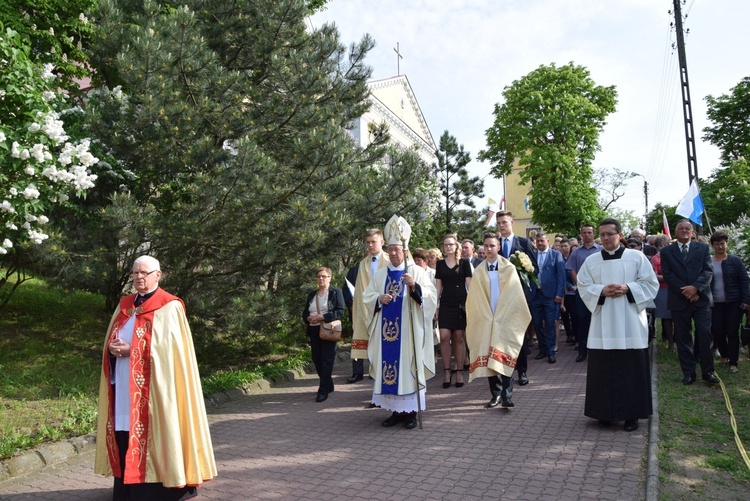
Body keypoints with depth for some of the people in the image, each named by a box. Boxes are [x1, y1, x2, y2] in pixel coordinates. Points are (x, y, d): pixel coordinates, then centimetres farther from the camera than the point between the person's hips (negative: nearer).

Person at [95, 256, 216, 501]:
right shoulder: (125, 305, 15)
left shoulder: (169, 307, -6)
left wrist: (130, 349, -17)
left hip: (151, 386, -6)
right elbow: (111, 339, 16)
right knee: (125, 433, 8)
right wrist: (114, 348, -7)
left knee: (151, 433, -3)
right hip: (124, 385, 6)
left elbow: (167, 346, -13)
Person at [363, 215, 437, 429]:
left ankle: (411, 411, 9)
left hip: (408, 330, -4)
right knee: (388, 365, 4)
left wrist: (414, 286, -25)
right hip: (386, 330, 4)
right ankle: (396, 410, 15)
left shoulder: (416, 271, 1)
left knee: (407, 365, -1)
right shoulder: (381, 274, 12)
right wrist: (379, 299, -8)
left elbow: (430, 296, -8)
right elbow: (367, 297, 12)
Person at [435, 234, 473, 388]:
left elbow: (469, 283, 2)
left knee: (459, 337, 0)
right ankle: (446, 371, 3)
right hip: (445, 304, 2)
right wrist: (435, 305, 5)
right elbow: (438, 285, 10)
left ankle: (459, 371, 10)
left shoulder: (464, 262, 3)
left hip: (461, 304, -2)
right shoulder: (440, 264, 10)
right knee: (444, 337, -7)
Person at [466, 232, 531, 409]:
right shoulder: (479, 271, 6)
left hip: (505, 320, -2)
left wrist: (500, 316, -7)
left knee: (504, 359, -7)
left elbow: (515, 295, -2)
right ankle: (496, 394, 14)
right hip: (485, 320, 2)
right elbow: (473, 300, 7)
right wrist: (485, 317, -1)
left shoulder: (509, 268, -1)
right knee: (488, 359, 5)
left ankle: (506, 396, -3)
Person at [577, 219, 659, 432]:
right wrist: (602, 290, -12)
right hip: (602, 325, 2)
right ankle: (605, 412, 17)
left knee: (631, 370, 3)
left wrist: (627, 289, -14)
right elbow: (583, 287, 6)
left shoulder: (637, 257, 2)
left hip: (630, 324, -1)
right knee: (603, 370, 5)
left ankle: (631, 414, 15)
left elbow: (650, 284, 1)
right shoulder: (591, 261, 7)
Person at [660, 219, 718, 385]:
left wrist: (695, 287, -16)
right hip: (679, 301, 0)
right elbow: (668, 275, -2)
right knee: (683, 337, 5)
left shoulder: (702, 248, 8)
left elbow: (708, 271, -1)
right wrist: (685, 291, -11)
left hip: (701, 298, 0)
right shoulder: (666, 251, 6)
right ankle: (688, 373, 13)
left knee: (705, 334, -4)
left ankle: (708, 371, 9)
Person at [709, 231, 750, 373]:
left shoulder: (735, 261, 0)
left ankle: (733, 363, 8)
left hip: (733, 303, -1)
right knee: (717, 331, 2)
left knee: (732, 332, 0)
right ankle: (724, 355, 27)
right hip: (715, 304, 1)